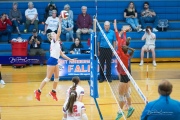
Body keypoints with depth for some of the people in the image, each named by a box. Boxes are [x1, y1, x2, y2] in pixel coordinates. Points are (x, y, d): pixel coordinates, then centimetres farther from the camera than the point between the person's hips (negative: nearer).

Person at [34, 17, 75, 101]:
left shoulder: (57, 43, 19)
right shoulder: (53, 41, -5)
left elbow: (61, 54, 21)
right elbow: (59, 32, -19)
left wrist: (70, 59, 19)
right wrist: (60, 22, -16)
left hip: (55, 61, 9)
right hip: (52, 60, -9)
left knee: (56, 77, 11)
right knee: (48, 78, -7)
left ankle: (53, 92, 22)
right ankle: (38, 92, -1)